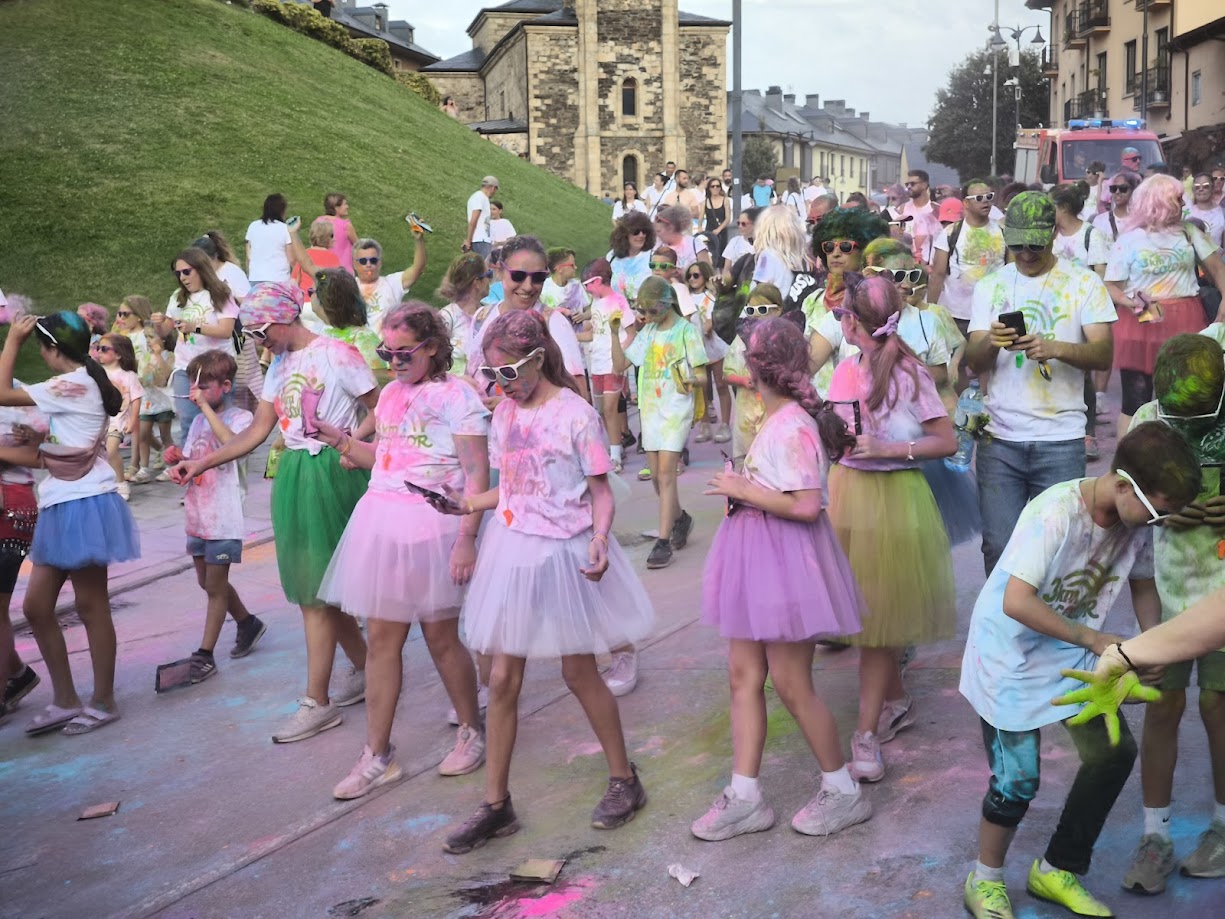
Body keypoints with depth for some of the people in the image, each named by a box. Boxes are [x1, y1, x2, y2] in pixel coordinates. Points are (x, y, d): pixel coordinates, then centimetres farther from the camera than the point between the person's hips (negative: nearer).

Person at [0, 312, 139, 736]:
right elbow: (50, 457, 14)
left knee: (91, 607, 0)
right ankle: (65, 701, 19)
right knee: (36, 607, 11)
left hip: (84, 507, -10)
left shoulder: (73, 385, -13)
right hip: (63, 510, 10)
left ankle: (103, 702, 12)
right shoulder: (82, 386, 16)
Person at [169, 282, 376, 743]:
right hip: (293, 476, 7)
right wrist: (202, 463, 8)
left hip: (332, 474, -7)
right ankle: (363, 670, 27)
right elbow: (258, 430, 14)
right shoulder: (279, 365, 15)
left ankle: (317, 701, 1)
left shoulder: (336, 355, -8)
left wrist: (349, 442, -18)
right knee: (314, 587, 9)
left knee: (315, 590, -6)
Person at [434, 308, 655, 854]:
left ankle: (624, 779, 26)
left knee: (579, 672, 6)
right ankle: (496, 804, 16)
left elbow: (601, 493, -9)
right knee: (503, 679, 5)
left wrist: (599, 540, -26)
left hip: (565, 554, -5)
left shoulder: (575, 415, -12)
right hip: (512, 551, 5)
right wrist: (466, 505, -1)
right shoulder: (504, 415, 6)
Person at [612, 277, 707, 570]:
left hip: (676, 408, -6)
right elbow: (620, 365, 9)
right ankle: (680, 519, 35)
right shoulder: (647, 333, 11)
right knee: (656, 474, 10)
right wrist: (615, 333, -3)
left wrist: (693, 380, -31)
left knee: (666, 472, -13)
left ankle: (663, 541, -12)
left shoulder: (685, 331, -6)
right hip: (650, 408, 6)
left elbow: (702, 376, -8)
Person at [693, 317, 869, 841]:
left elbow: (806, 505, -27)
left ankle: (843, 792, 18)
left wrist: (742, 489, -19)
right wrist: (742, 487, 5)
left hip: (784, 561, -10)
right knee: (743, 675, 10)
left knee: (791, 684, 1)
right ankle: (744, 798, 18)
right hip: (757, 560, 10)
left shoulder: (792, 425, -20)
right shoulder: (777, 419, 9)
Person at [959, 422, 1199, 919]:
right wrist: (1092, 638, -26)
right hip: (1011, 654, -7)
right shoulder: (1056, 514, -30)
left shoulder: (1137, 519, -8)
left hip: (1072, 653, 7)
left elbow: (1143, 583, 10)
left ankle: (1057, 871, 20)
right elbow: (1016, 602, -35)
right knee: (1018, 780, -5)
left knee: (1114, 751, 0)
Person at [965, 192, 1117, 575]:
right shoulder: (990, 286, 10)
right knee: (999, 546, 1)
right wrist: (990, 342, -19)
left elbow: (1104, 354, -6)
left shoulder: (1084, 282, 4)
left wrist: (1056, 348, -25)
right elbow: (974, 363, 4)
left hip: (1061, 441, -1)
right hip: (999, 439, 2)